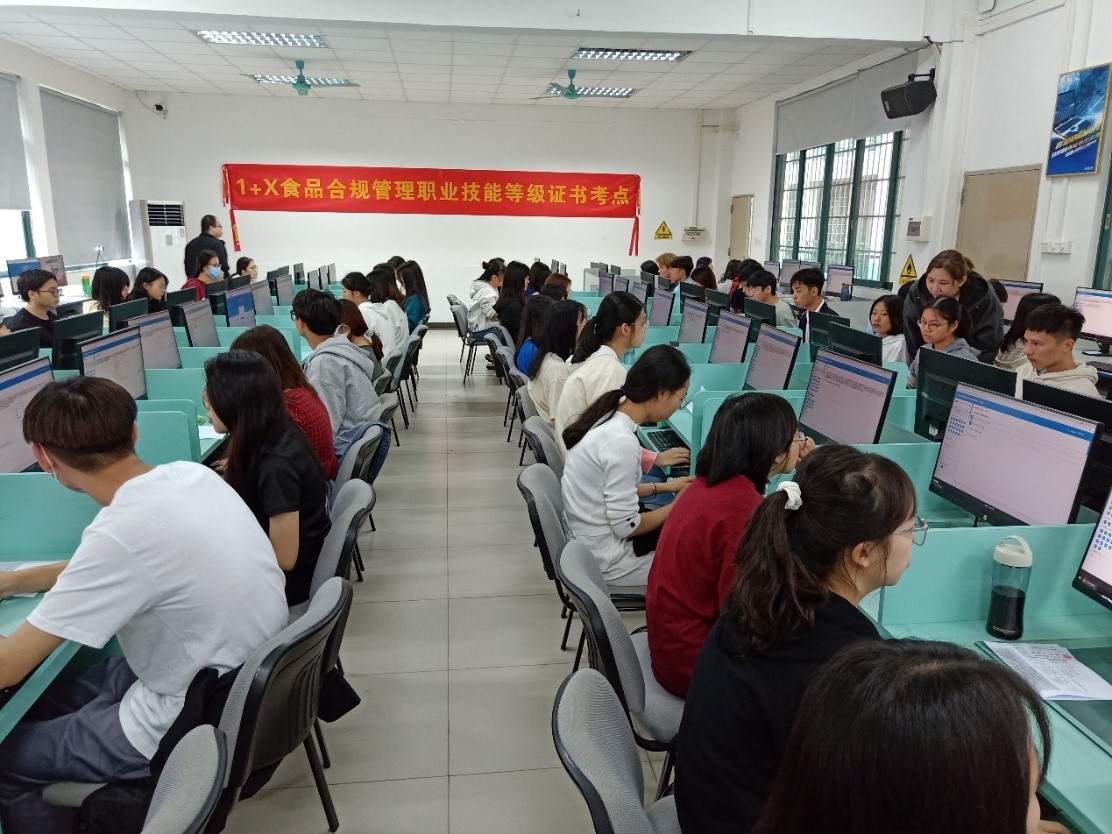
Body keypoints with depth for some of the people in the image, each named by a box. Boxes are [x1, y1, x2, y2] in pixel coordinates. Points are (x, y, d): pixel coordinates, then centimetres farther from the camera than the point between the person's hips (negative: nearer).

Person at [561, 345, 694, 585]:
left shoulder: (608, 416, -2)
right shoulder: (622, 442, -28)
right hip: (604, 561, -8)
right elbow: (626, 526, -22)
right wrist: (677, 506, -8)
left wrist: (663, 486, 11)